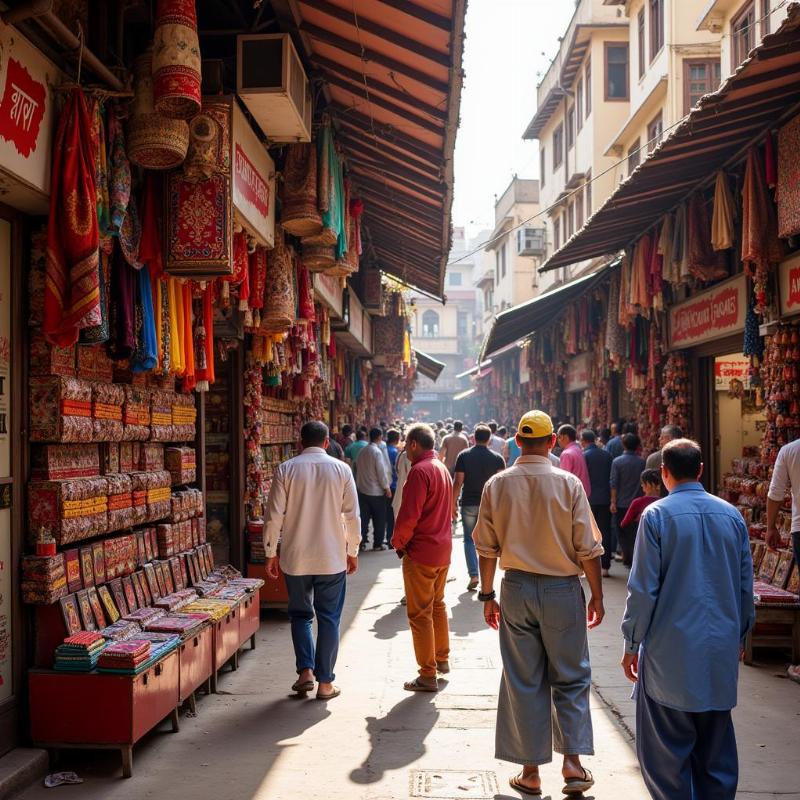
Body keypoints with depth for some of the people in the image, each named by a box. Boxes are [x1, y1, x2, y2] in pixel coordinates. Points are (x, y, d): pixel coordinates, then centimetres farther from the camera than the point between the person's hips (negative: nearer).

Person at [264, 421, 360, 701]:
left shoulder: (286, 469, -4)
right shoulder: (341, 469, -3)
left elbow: (274, 515, -5)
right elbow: (352, 516, -1)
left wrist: (271, 553, 5)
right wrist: (352, 551, 10)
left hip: (295, 558, 0)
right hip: (332, 558, 0)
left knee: (300, 614, 18)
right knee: (329, 618, 9)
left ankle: (305, 671, 9)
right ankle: (325, 682, 12)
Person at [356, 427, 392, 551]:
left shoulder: (362, 451, 4)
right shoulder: (377, 452, -16)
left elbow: (358, 468, 11)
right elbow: (381, 471, -17)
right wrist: (387, 487, -7)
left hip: (362, 490, 6)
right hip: (377, 491, -6)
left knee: (364, 518, 10)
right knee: (379, 519, 6)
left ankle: (362, 542, 10)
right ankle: (378, 543, 10)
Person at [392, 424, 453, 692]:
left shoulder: (420, 471, -18)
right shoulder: (442, 469, 12)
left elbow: (409, 516, -23)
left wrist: (398, 543, -7)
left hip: (421, 552, -9)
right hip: (443, 548, 9)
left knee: (420, 614, -2)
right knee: (437, 605, 22)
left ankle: (428, 676, 3)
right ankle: (442, 659, 34)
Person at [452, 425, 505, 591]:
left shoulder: (464, 456, -4)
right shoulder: (497, 458, -1)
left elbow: (458, 483, -6)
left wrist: (453, 504, 1)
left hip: (468, 504, -1)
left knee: (469, 540, 8)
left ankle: (473, 575, -5)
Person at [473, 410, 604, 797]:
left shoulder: (497, 484, -2)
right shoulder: (568, 483, -8)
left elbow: (486, 547, 1)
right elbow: (587, 548, -6)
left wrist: (488, 595, 10)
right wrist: (597, 594, 3)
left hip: (517, 589, 2)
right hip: (562, 589, -2)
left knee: (523, 681, 9)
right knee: (571, 678, 13)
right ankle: (573, 760, 9)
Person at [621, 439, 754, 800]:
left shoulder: (656, 515, -9)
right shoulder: (732, 515, 4)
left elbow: (643, 589, -10)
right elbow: (746, 585, 10)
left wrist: (632, 643, -1)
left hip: (672, 651, -4)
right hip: (722, 650, 4)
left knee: (668, 747, 6)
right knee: (716, 746, 14)